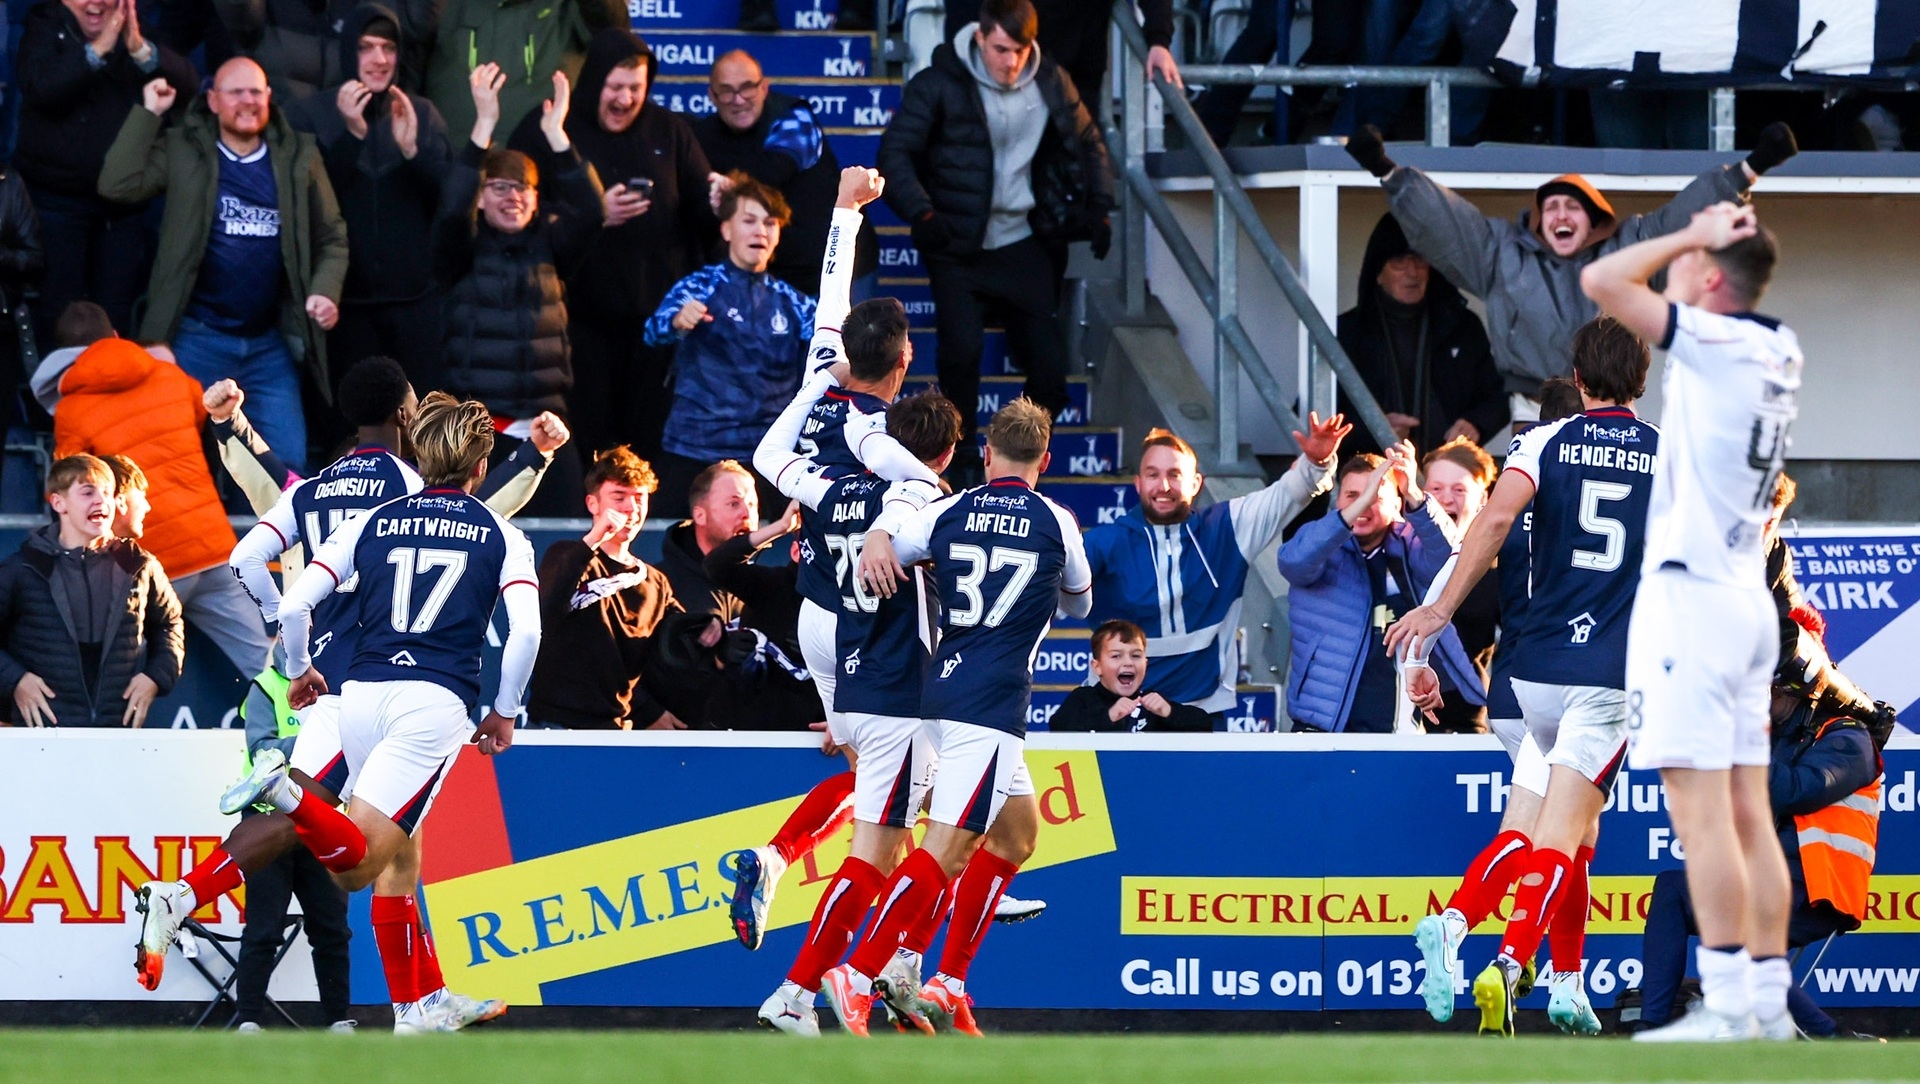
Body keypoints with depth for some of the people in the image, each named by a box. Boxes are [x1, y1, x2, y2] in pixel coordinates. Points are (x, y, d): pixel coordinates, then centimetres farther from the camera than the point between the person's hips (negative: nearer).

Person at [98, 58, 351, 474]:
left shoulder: (299, 156, 7)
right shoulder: (182, 151, 0)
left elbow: (332, 237, 13)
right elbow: (118, 185, -12)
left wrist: (326, 291, -5)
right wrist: (148, 113, -10)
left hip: (270, 344, 2)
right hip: (197, 340, -2)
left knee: (288, 464, -2)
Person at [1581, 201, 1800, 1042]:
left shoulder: (1715, 342, -13)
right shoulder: (1779, 355, 12)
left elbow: (1603, 281, -17)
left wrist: (1690, 235, -7)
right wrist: (1703, 238, 20)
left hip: (1690, 594, -9)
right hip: (1747, 597, 9)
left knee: (1701, 815, -10)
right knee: (1748, 815, 9)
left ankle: (1729, 1005, -14)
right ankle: (1770, 1000, 8)